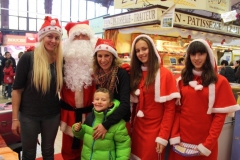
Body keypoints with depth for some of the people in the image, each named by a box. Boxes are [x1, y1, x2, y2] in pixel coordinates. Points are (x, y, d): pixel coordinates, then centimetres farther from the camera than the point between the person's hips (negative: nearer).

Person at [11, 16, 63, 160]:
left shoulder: (61, 60, -2)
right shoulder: (28, 58, -11)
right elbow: (17, 89, -9)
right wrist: (15, 118, -9)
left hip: (52, 115, 3)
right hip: (28, 115, -2)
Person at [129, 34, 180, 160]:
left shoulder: (165, 74, -12)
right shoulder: (135, 73, 5)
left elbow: (170, 108, -12)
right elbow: (135, 103, 9)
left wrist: (163, 136, -14)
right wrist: (131, 125, 2)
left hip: (155, 131, -5)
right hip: (137, 129, 5)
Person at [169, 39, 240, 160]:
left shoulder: (220, 81, -4)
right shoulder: (182, 79, 4)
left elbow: (220, 115, -7)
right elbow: (177, 110, 2)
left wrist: (208, 144, -12)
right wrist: (174, 136, -6)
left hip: (205, 142, -2)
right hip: (182, 140, 2)